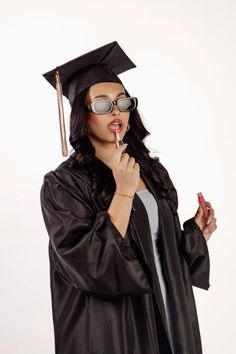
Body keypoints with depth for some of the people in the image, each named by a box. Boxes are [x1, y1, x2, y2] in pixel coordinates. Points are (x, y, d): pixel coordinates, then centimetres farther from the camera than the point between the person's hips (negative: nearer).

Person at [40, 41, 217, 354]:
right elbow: (91, 266, -23)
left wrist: (195, 231, -2)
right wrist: (124, 191, -24)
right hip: (111, 329, -6)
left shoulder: (152, 170, 3)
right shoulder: (63, 184, -14)